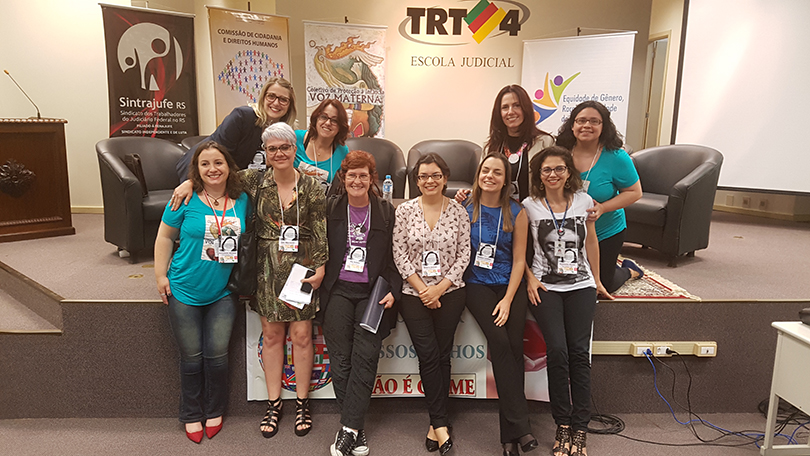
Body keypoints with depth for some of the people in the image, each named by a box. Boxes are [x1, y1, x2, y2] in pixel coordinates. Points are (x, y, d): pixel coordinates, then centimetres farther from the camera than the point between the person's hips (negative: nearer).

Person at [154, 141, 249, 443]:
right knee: (191, 357, 8)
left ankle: (215, 411, 28)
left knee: (217, 355, 5)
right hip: (184, 291, -1)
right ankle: (191, 415, 29)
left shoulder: (241, 201, 0)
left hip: (223, 292, 2)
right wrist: (160, 276, -2)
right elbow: (165, 237, 0)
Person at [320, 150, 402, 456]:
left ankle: (349, 429, -1)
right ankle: (356, 429, 10)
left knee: (365, 358, -7)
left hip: (372, 292, -1)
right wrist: (317, 281, 0)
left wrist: (393, 291, -4)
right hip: (338, 291, 1)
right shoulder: (331, 208, 8)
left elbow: (394, 257, 6)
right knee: (340, 359, 0)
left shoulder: (386, 211, 6)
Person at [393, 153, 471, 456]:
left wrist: (440, 287, -9)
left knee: (442, 355, 4)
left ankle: (435, 424, 16)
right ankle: (441, 424, 4)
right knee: (428, 355, -5)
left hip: (449, 292, 1)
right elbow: (400, 254, -2)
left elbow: (464, 255, 0)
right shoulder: (405, 210, 1)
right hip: (414, 293, 0)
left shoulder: (458, 212, 2)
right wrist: (422, 288, -8)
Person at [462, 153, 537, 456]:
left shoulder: (517, 213, 4)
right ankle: (521, 427, -11)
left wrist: (508, 300, -8)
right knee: (500, 341, -19)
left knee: (514, 345, -12)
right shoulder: (464, 209, 3)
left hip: (510, 284, 1)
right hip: (477, 284, -1)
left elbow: (518, 260, 2)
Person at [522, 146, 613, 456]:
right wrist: (530, 279, -5)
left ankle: (579, 428, 6)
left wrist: (597, 280, 18)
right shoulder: (529, 206, -1)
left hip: (580, 285, 2)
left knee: (579, 352, -6)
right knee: (557, 351, -13)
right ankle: (562, 425, 4)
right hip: (545, 287, -1)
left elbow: (591, 242, 14)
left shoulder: (583, 201, 4)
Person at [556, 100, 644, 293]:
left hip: (606, 233, -2)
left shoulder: (616, 157, -16)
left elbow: (634, 192, -10)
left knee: (601, 286, 9)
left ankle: (628, 271, 44)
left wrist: (602, 208, -24)